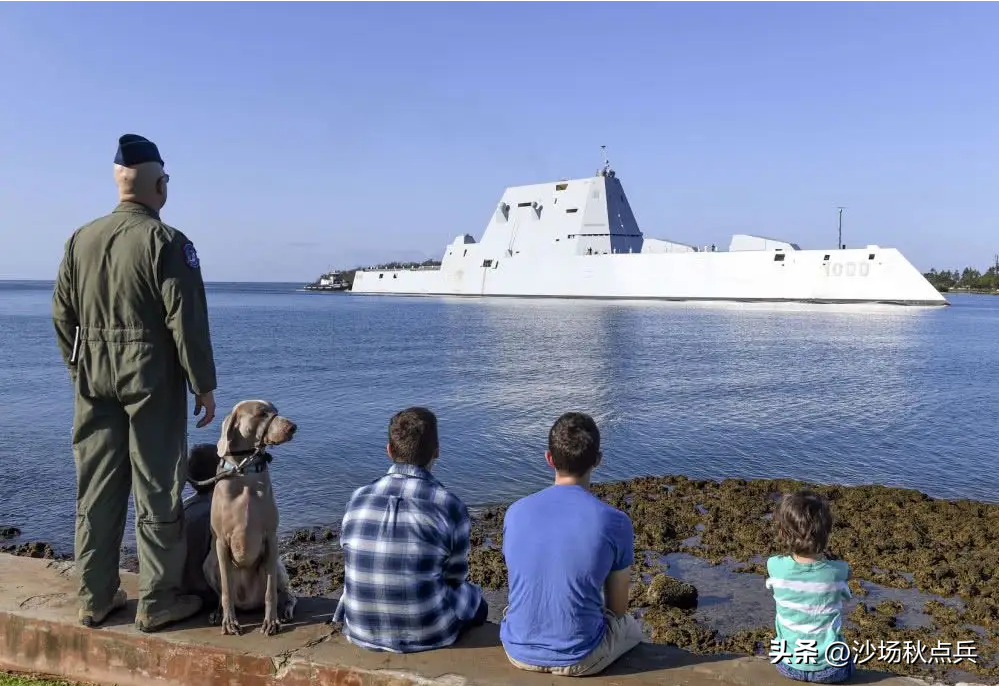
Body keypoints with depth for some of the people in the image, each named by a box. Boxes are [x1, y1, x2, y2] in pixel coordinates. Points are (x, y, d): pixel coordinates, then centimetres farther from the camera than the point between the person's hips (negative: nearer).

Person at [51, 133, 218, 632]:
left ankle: (95, 597, 23)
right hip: (152, 378, -6)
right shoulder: (165, 241, -10)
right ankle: (156, 601, 11)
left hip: (93, 380, 6)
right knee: (157, 490, 3)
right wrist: (203, 385, -7)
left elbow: (62, 315, 13)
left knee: (96, 490, 12)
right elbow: (186, 320, -13)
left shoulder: (80, 240, 8)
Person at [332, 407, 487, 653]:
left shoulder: (357, 499, -8)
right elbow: (455, 576, -3)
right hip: (427, 634, -3)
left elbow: (356, 562, 6)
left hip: (362, 632, 4)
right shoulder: (450, 507, -18)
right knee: (474, 599, 28)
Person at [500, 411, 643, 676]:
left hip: (519, 650, 3)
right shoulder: (616, 523, -15)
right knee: (631, 627, 30)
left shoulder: (515, 513, -7)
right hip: (579, 658, -2)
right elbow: (617, 609, -3)